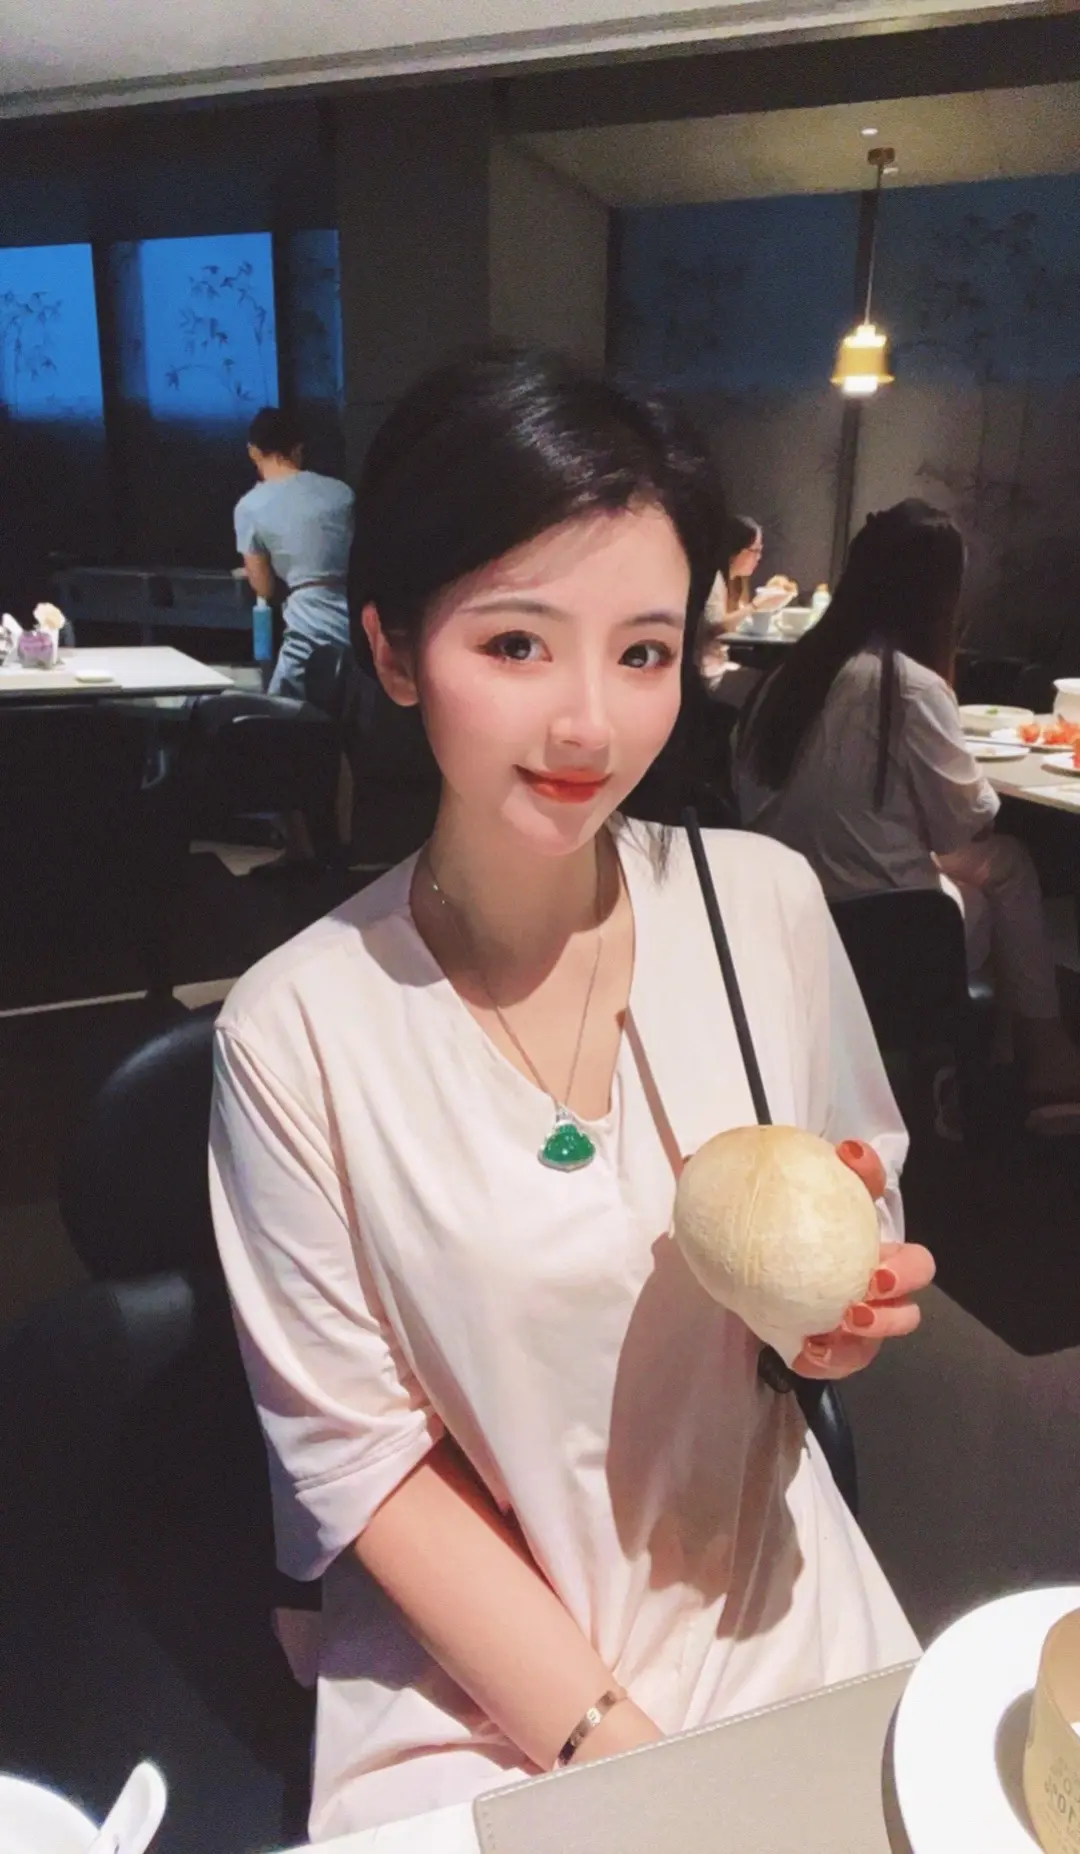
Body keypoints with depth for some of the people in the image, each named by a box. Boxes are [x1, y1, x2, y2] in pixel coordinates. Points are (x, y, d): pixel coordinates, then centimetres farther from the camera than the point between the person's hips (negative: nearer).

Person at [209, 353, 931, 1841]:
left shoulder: (768, 903, -9)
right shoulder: (298, 1030, -17)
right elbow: (357, 1453, -10)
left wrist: (847, 1312, -14)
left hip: (776, 1604, 3)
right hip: (474, 1681, -2)